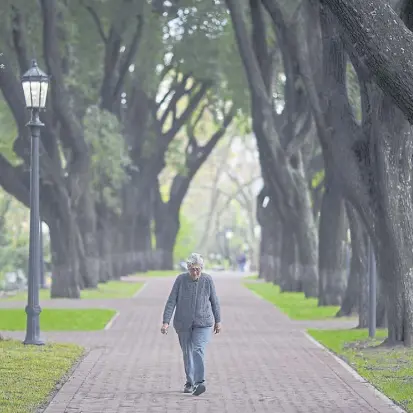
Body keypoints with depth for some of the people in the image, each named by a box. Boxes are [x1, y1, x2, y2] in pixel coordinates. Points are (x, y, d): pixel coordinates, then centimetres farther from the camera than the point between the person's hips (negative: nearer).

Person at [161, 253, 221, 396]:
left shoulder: (208, 280, -5)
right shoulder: (181, 279, -7)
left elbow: (214, 301, 5)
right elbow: (171, 301, -8)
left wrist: (218, 321, 11)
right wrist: (166, 322, -15)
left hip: (203, 323, -1)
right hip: (183, 323, 2)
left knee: (198, 350, -18)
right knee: (187, 353, 9)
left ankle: (199, 383, -25)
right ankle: (190, 382, 24)